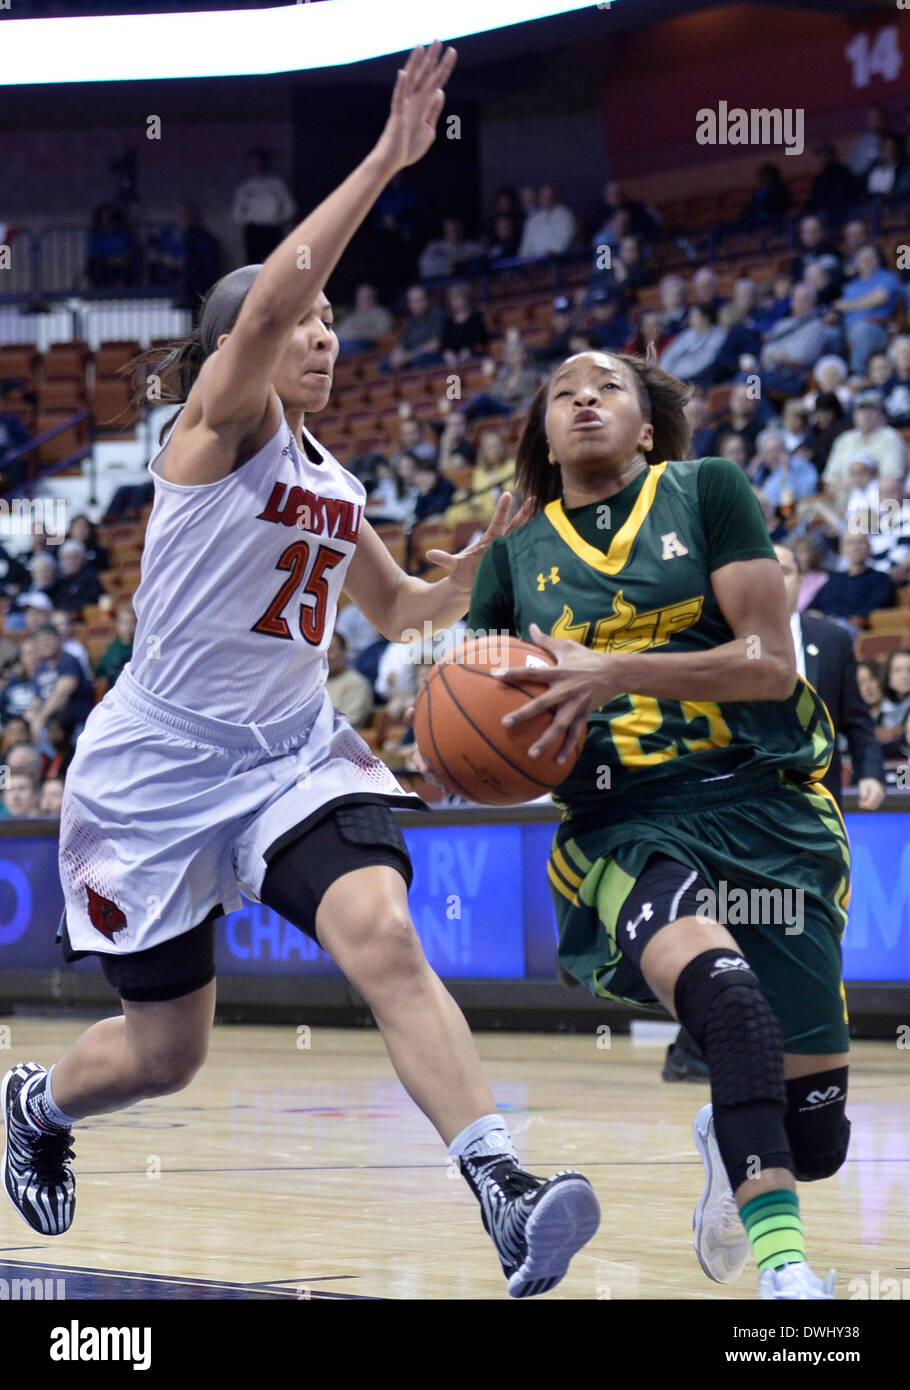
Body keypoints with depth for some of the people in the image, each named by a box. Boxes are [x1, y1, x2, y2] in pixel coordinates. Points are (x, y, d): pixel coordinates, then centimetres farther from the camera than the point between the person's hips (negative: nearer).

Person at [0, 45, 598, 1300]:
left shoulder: (333, 487, 11)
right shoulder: (220, 422, -9)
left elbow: (400, 609, 26)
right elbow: (267, 301, -29)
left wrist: (482, 547, 6)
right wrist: (387, 159, -35)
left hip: (295, 756, 4)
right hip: (160, 764, -4)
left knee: (381, 931, -26)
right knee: (166, 1052, 6)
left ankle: (508, 1195, -38)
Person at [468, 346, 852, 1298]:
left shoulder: (706, 491, 5)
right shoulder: (516, 556, 13)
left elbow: (772, 663, -5)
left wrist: (617, 672, -19)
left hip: (764, 803, 0)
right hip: (623, 826, 0)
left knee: (814, 1139, 0)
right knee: (718, 984, -37)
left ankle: (731, 1147, 38)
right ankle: (783, 1265, -42)